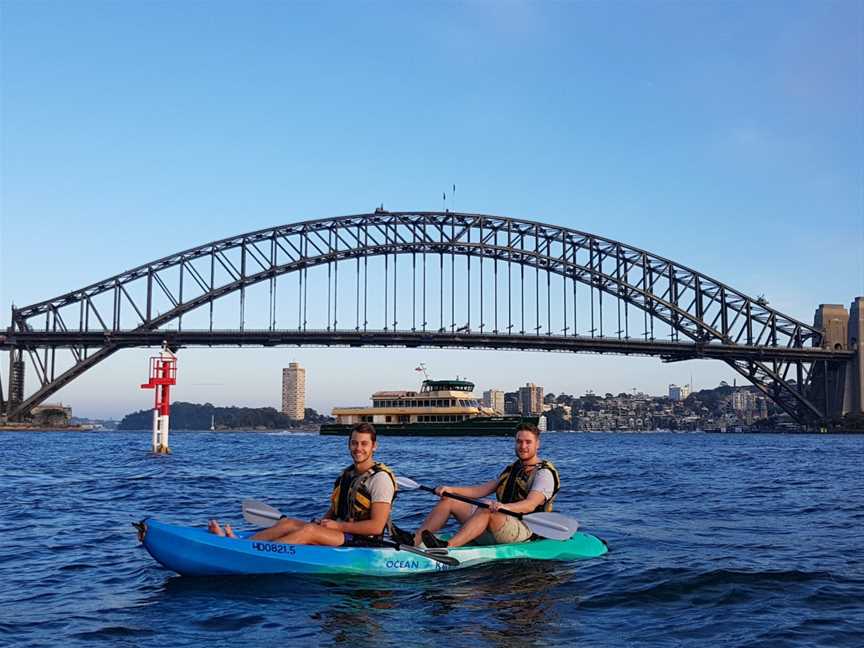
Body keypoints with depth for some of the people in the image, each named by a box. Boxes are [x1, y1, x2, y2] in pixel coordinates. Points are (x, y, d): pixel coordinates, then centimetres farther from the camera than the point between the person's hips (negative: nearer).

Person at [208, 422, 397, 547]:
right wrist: (322, 522, -1)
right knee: (288, 523, -10)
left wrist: (339, 526, -15)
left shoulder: (380, 478, -11)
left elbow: (376, 526, -18)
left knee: (308, 531, -28)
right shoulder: (346, 475, 16)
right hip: (341, 534, 9)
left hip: (363, 543, -8)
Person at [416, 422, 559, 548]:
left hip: (524, 530, -8)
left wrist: (504, 507, -42)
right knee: (448, 501, -1)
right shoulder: (512, 469, 22)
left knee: (487, 509, -38)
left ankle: (446, 547, -55)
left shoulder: (544, 473, -5)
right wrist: (452, 490, 0)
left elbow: (530, 505, -23)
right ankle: (413, 541, -16)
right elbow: (481, 490, 14)